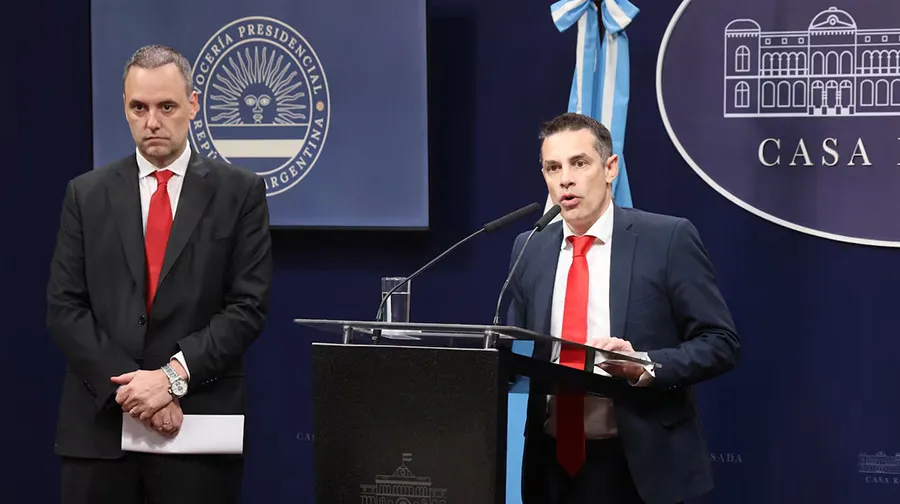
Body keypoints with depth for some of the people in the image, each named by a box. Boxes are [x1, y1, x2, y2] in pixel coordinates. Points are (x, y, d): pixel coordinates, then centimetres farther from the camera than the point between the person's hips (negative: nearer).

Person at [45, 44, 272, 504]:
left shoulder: (239, 191, 3)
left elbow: (248, 306, -3)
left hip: (200, 424, -1)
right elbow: (64, 308, 1)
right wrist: (129, 384, -11)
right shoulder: (86, 194, 8)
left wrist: (173, 375, -14)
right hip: (99, 426, 2)